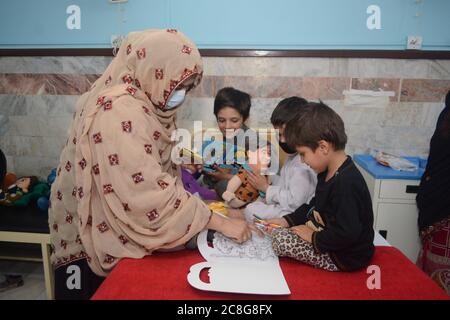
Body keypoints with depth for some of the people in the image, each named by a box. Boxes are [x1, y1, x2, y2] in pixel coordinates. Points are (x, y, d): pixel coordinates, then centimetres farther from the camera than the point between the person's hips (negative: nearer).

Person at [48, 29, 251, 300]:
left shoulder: (143, 100, -1)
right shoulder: (120, 110, -30)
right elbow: (148, 194, -35)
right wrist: (219, 222, -29)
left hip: (120, 225, 8)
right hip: (93, 238, -8)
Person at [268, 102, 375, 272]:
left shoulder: (347, 184, -31)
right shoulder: (328, 173, 3)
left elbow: (347, 234, -33)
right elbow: (316, 206, 15)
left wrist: (314, 238, -19)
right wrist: (287, 220, 6)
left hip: (345, 258, -10)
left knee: (279, 240, -17)